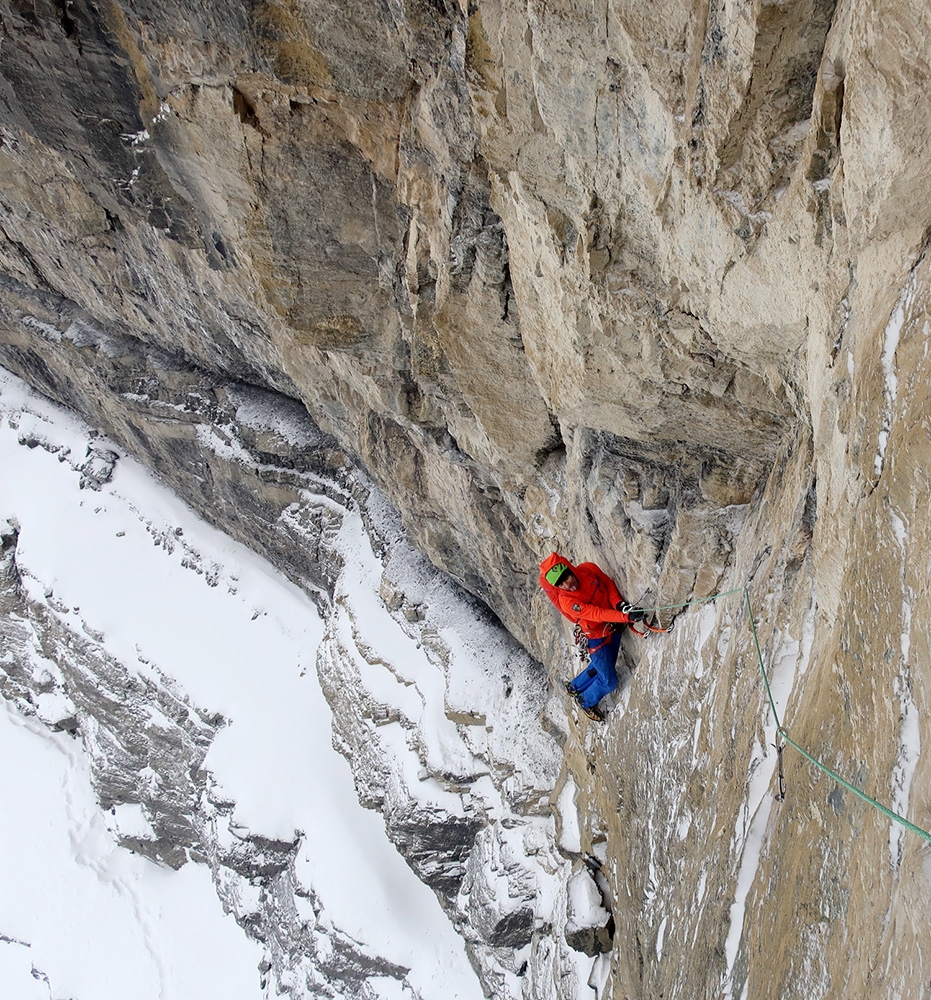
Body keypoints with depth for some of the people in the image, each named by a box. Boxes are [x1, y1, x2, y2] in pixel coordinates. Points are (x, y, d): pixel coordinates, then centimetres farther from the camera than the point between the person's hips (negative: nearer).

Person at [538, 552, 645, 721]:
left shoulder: (588, 569, -15)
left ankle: (574, 686, 50)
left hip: (613, 629, 6)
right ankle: (586, 701, 31)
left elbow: (609, 583, 0)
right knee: (609, 682, 1)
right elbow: (598, 614, -37)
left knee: (601, 668, 24)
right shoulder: (567, 602, -31)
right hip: (596, 639, -6)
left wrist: (618, 603, -17)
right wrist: (627, 616, -47)